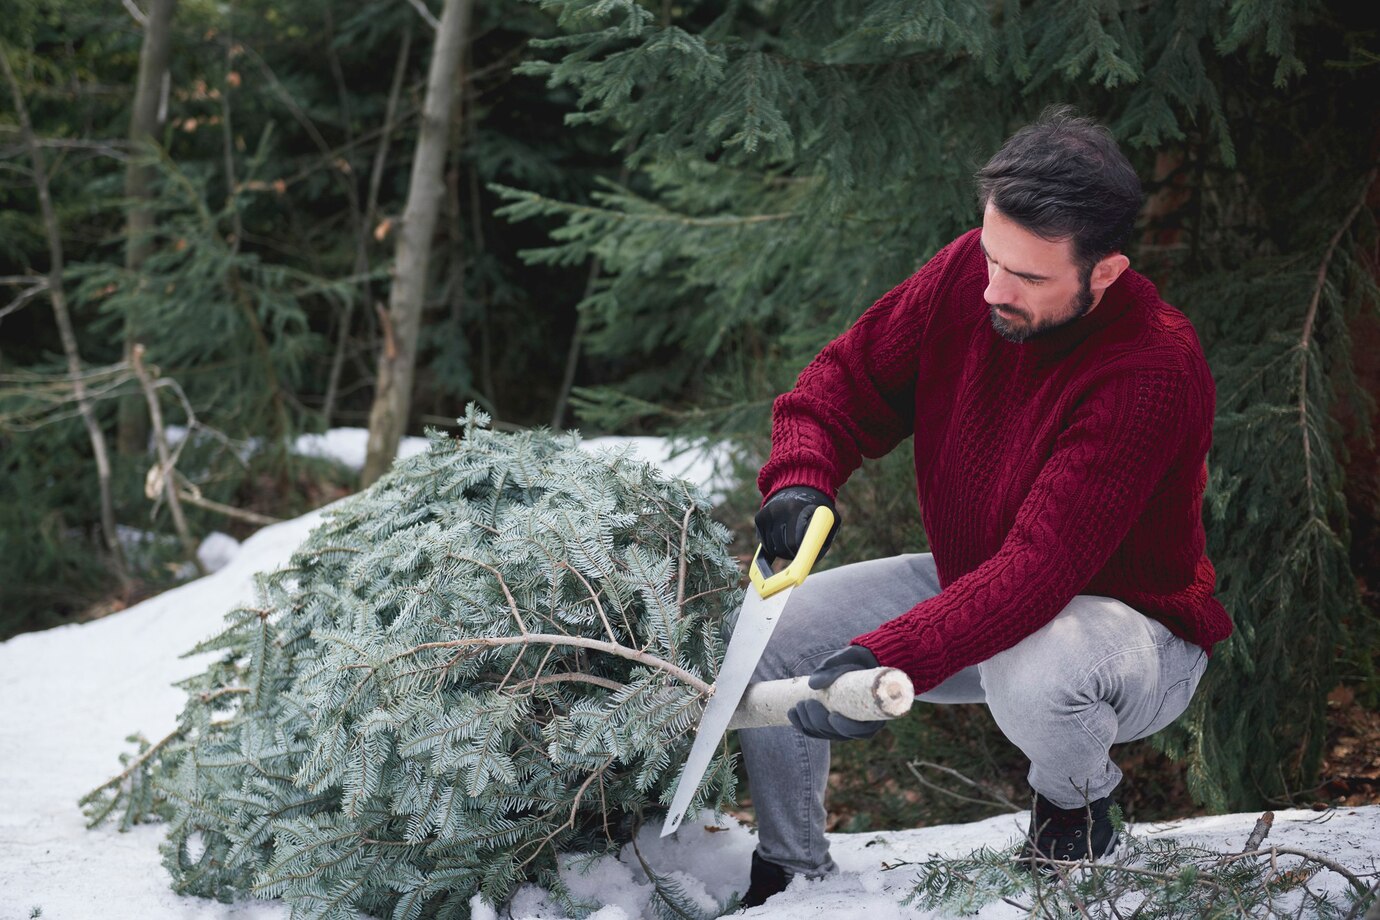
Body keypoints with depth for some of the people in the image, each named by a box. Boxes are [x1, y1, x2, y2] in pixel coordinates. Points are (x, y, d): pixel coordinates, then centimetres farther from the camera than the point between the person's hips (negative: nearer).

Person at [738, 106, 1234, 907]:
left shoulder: (1154, 372, -33)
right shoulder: (967, 275, -14)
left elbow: (1040, 569, -39)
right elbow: (850, 378, 1)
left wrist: (885, 660, -47)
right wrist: (801, 478, -21)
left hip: (1126, 621, -6)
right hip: (970, 584, 7)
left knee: (1029, 674, -40)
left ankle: (1076, 804, -3)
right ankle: (791, 873, 14)